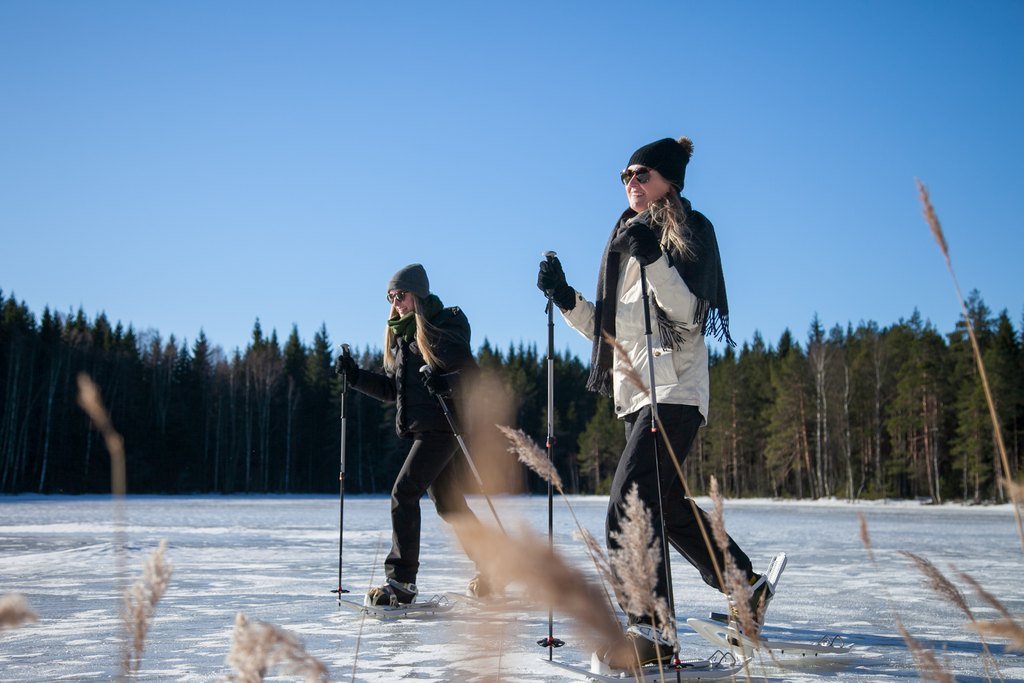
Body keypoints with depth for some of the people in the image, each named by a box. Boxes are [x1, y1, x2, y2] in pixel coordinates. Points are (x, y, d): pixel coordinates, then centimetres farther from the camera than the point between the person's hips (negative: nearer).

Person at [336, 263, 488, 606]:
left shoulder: (444, 328, -8)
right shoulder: (399, 336, 17)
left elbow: (472, 374, -11)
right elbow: (392, 388, 17)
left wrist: (446, 383, -30)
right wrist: (356, 375, 6)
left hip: (443, 425, -9)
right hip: (421, 428, 9)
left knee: (403, 493, -15)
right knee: (448, 503, 14)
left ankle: (401, 582, -12)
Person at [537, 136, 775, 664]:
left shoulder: (691, 230, -1)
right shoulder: (626, 237, 20)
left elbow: (690, 315, -14)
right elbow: (607, 328, 17)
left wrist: (654, 261, -26)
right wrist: (565, 299, 3)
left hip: (674, 390, -9)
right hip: (633, 392, 9)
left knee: (628, 506, -19)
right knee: (666, 506, 14)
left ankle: (650, 630, -15)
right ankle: (746, 585, 31)